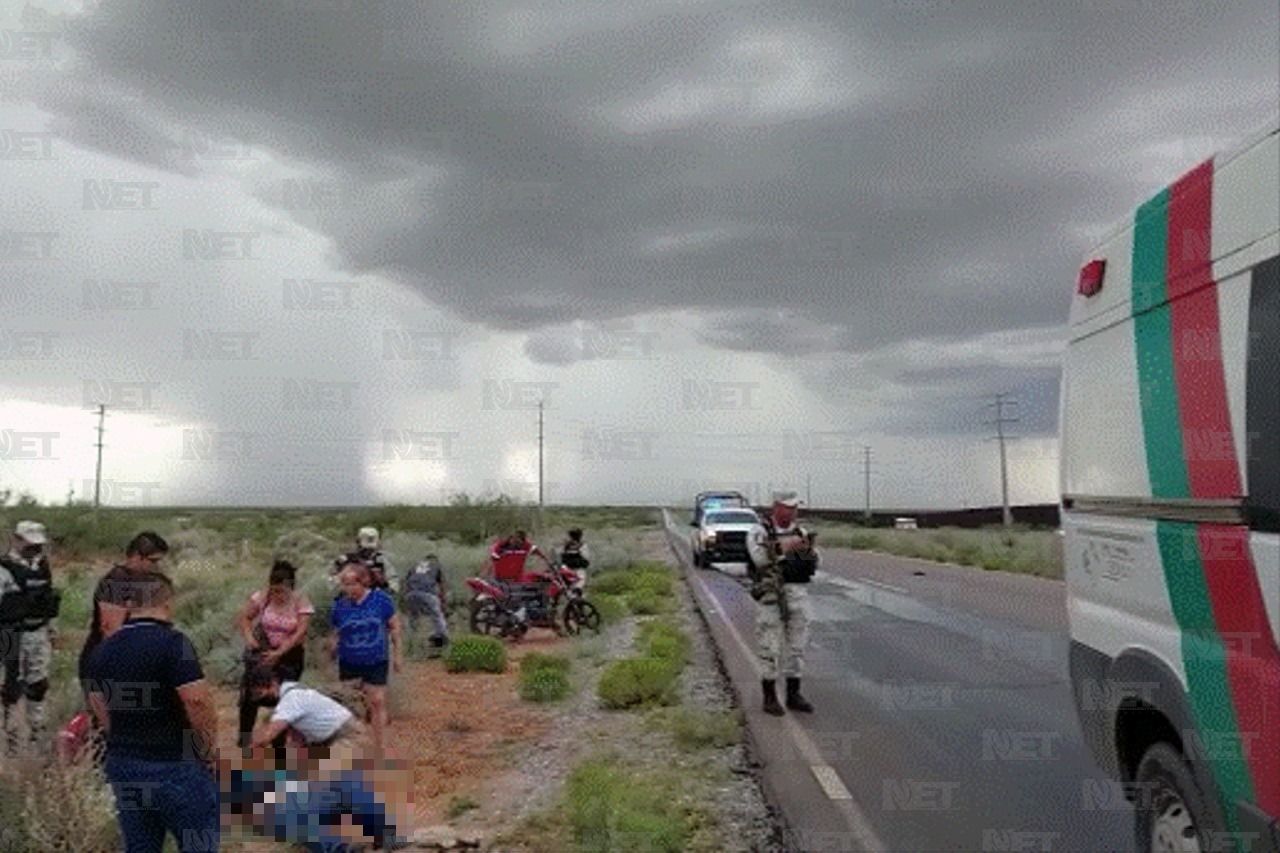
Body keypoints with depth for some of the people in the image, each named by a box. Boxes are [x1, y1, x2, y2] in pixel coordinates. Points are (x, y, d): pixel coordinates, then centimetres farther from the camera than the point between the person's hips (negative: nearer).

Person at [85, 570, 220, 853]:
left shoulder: (103, 650, 6)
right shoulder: (172, 643, -18)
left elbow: (100, 708, 15)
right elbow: (198, 702, -24)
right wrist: (210, 751, -10)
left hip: (122, 765, 7)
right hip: (175, 766, -7)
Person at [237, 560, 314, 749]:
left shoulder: (301, 601, -17)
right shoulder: (262, 596, -11)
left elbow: (300, 633, -20)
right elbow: (245, 617, -3)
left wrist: (278, 653, -27)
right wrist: (249, 638, -20)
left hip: (289, 654, -1)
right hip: (261, 650, 1)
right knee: (250, 694, -2)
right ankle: (244, 740, 14)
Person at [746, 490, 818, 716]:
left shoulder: (800, 532, 11)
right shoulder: (759, 532, -5)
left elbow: (814, 563, 5)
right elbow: (759, 557, -22)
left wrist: (808, 549, -15)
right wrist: (784, 546, -31)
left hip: (798, 594, 5)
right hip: (771, 595, -5)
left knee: (796, 646, 9)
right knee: (770, 648, 0)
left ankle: (794, 695, 19)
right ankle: (770, 697, 9)